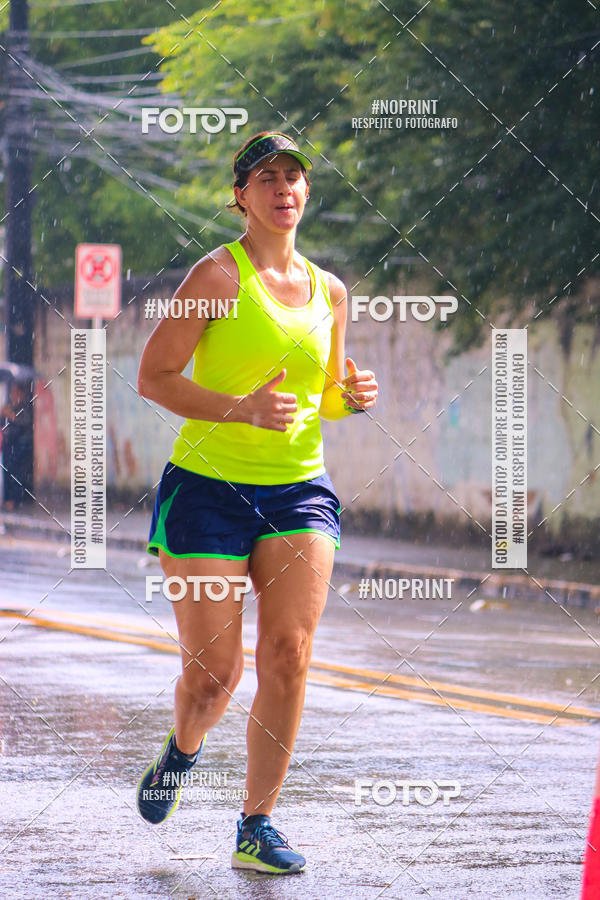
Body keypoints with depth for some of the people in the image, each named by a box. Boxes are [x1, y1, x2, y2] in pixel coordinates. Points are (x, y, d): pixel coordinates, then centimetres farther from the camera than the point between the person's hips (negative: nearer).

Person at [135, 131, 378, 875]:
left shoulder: (328, 291, 11)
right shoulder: (219, 275, -6)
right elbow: (152, 376, -9)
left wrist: (350, 397, 0)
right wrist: (241, 408, -22)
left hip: (299, 490, 4)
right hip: (209, 483, -4)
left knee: (288, 655, -12)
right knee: (213, 672, -3)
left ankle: (256, 827, -3)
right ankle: (182, 752, 33)